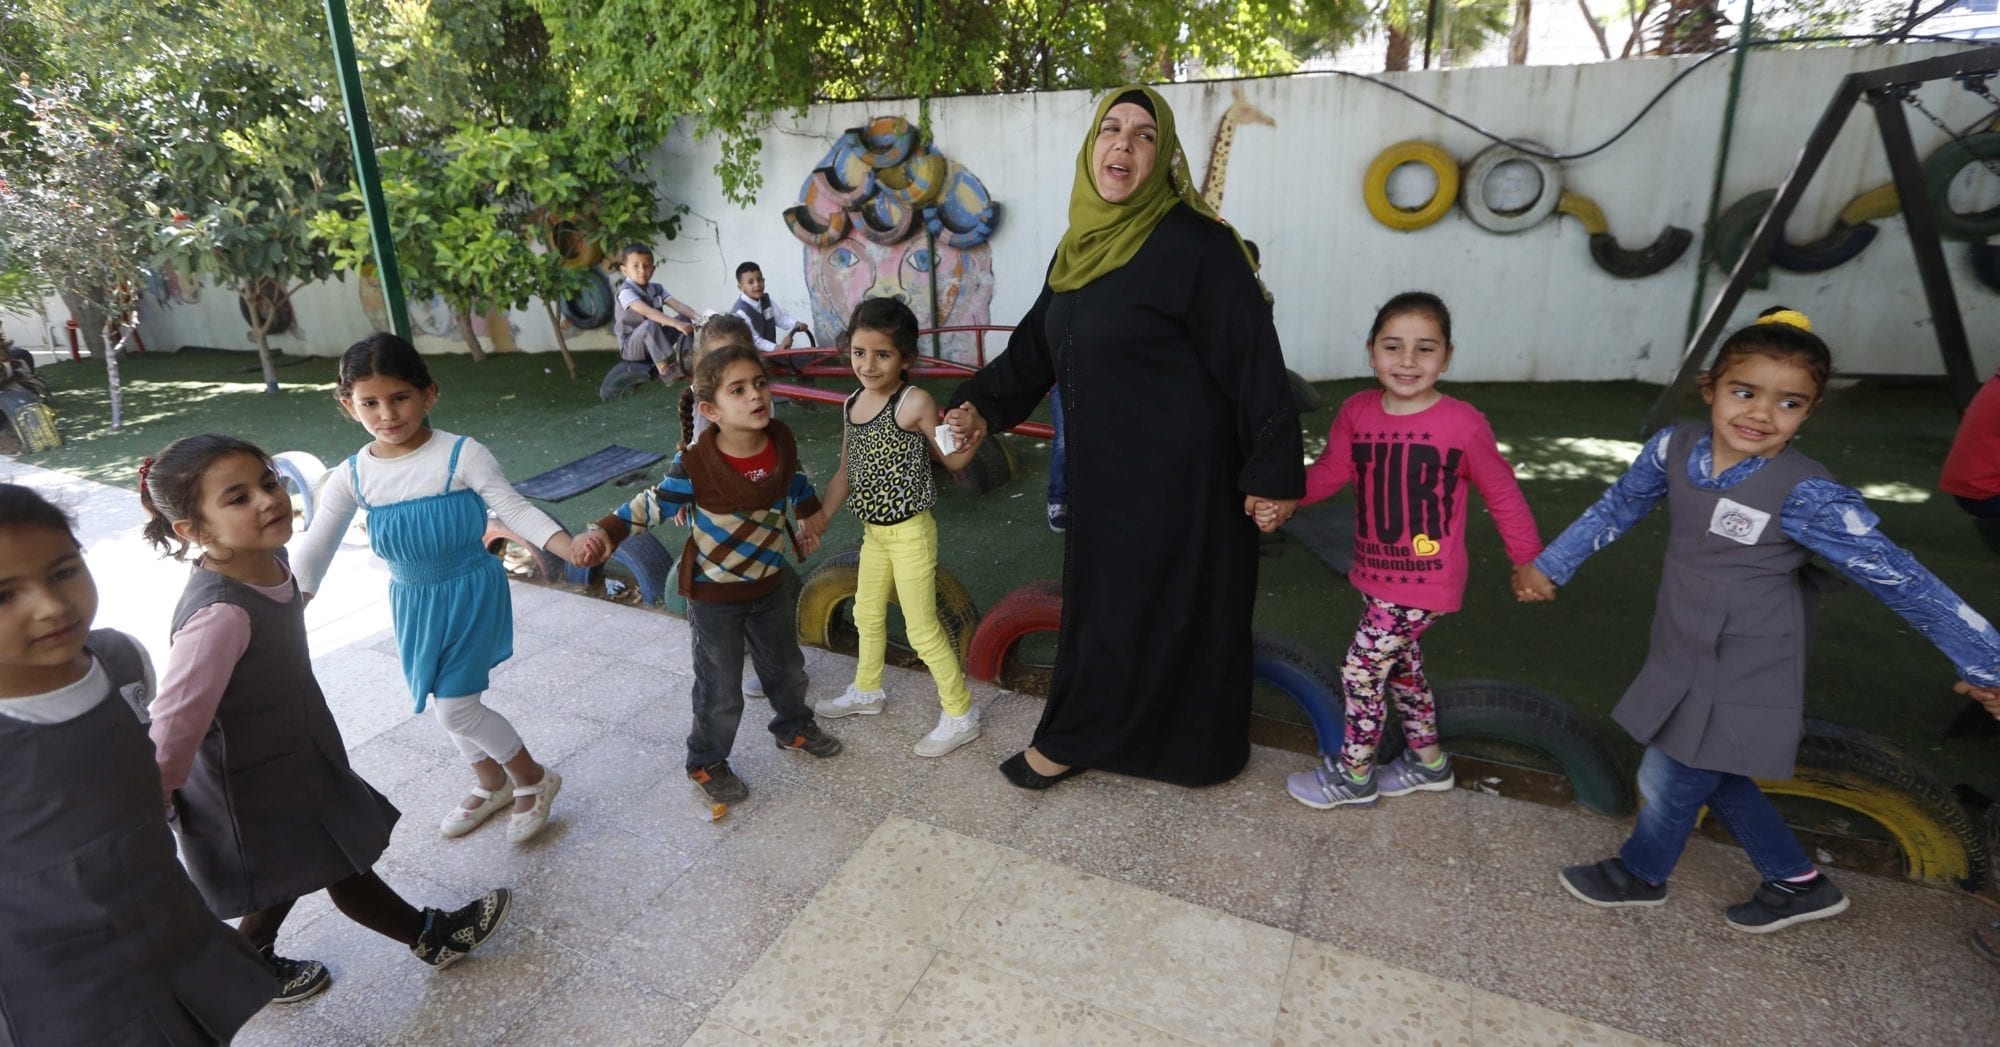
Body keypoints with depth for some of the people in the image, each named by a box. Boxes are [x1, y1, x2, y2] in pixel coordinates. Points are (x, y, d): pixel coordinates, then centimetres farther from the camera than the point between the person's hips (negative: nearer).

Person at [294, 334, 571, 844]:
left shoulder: (462, 455, -17)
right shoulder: (351, 477, -4)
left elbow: (516, 510, -17)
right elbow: (315, 549, 0)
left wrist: (572, 549, -31)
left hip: (470, 592, -6)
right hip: (413, 601, 6)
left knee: (455, 708, -7)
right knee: (443, 702, 18)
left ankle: (534, 779, 17)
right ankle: (493, 784, 42)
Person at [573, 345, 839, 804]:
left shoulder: (782, 443, -13)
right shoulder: (695, 465, -27)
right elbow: (652, 505, -18)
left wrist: (808, 522, 20)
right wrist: (603, 533, -32)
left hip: (770, 586, 5)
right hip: (714, 597, -5)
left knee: (787, 667, 25)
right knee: (721, 692, 9)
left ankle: (794, 726, 53)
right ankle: (707, 763, 34)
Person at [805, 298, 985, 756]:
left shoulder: (914, 402, -20)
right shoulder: (853, 404, 2)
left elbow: (952, 459, -13)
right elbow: (847, 471, 9)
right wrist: (822, 515, 2)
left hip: (910, 532, -8)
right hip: (874, 531, 8)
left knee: (922, 629, 1)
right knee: (867, 615, 24)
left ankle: (960, 714, 18)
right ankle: (866, 692, 47)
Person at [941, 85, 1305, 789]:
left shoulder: (1195, 243, -15)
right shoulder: (1081, 247, 8)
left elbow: (1252, 359, -16)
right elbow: (1038, 343, 16)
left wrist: (1272, 475, -17)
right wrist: (983, 406, 5)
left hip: (1178, 477, -7)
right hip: (1102, 470, 8)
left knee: (1169, 609, 7)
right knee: (1099, 603, 17)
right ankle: (1079, 737, 35)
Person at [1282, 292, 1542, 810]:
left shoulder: (1463, 424, -18)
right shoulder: (1356, 411, -4)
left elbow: (1503, 495, -8)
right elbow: (1330, 471, -3)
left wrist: (1529, 564, -1)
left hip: (1426, 582, -6)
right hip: (1376, 573, 6)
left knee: (1361, 667, -1)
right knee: (1401, 664, 21)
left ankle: (1352, 775, 21)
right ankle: (1429, 762, 44)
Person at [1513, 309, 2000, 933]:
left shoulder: (1806, 495, -24)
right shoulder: (1675, 448, -10)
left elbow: (1900, 579, -17)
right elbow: (1616, 509, 6)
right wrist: (1550, 565, 15)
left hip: (1742, 680, -5)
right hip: (1684, 661, 6)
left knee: (1668, 780, 8)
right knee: (1712, 776, 21)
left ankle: (1640, 874, 38)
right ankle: (1798, 883, 44)